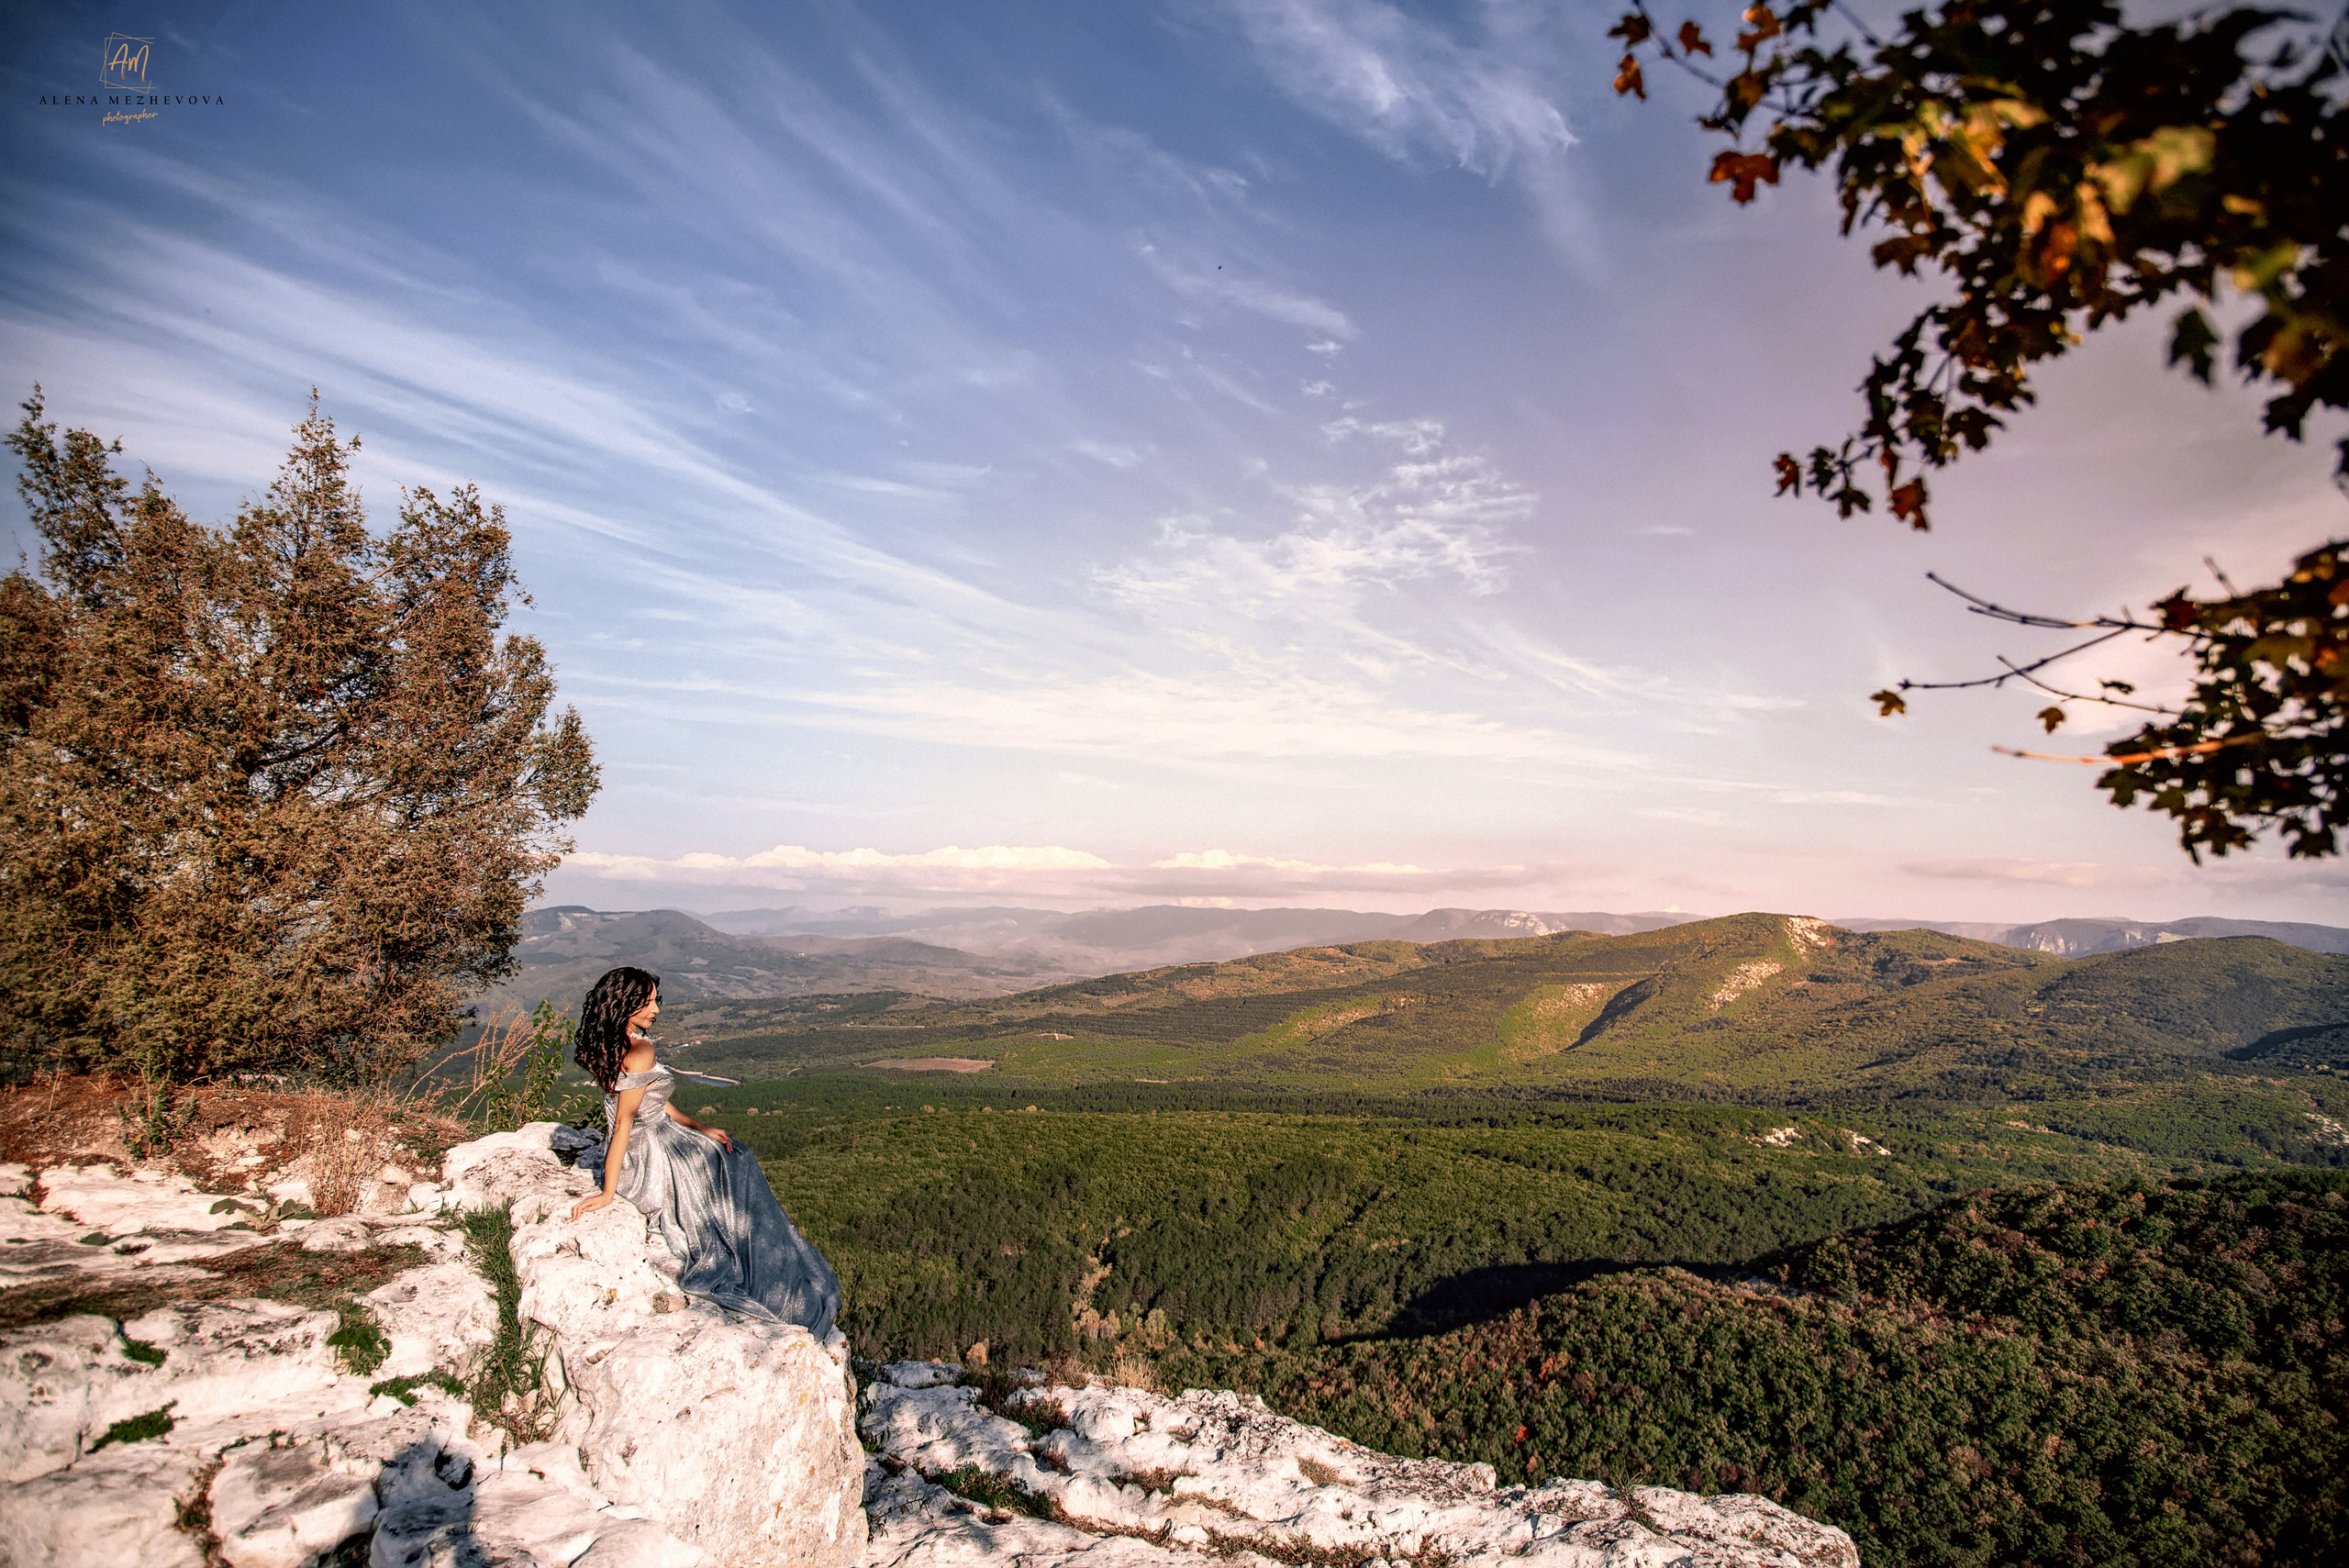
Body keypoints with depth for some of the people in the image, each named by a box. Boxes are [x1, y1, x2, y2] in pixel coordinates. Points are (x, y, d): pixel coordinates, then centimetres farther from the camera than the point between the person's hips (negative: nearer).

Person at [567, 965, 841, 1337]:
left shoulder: (613, 1046, 5)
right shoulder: (640, 1051, -26)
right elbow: (624, 1121, -26)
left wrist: (701, 1129, 6)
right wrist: (608, 1194, -24)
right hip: (653, 1162, -9)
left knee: (739, 1161, 22)